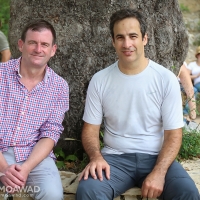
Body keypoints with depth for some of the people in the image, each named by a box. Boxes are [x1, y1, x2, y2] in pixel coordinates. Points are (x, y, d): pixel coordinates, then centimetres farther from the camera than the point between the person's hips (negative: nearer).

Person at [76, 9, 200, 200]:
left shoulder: (166, 79, -5)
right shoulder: (100, 80, 0)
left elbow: (173, 133, -5)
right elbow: (90, 127, 4)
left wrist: (159, 172, -20)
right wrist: (96, 156, -17)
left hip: (156, 157, 0)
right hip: (115, 158, 1)